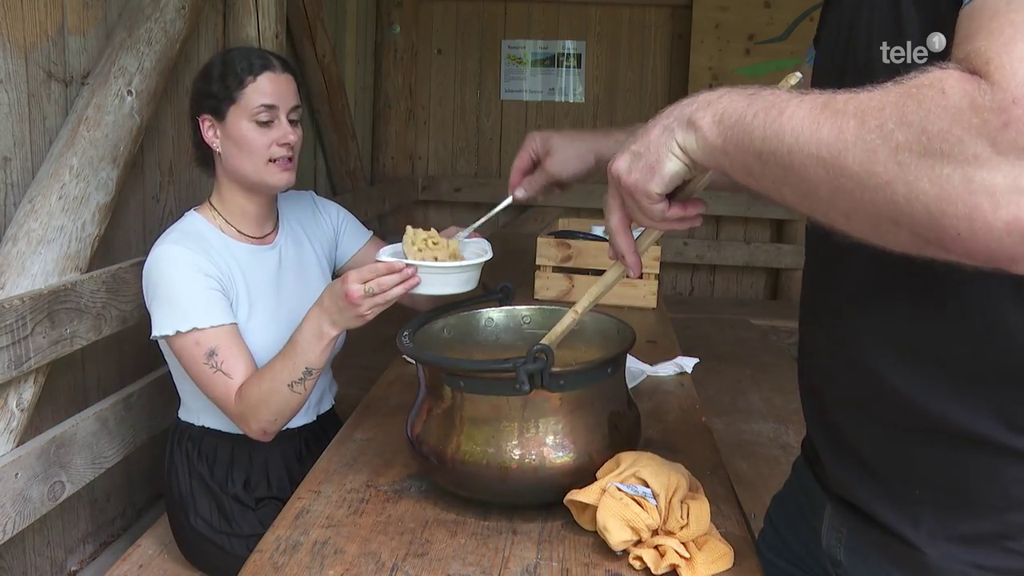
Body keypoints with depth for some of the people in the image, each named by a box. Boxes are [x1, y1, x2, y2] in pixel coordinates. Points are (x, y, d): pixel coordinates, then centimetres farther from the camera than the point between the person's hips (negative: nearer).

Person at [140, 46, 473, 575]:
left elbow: (419, 294, -6)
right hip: (230, 488, -5)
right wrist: (329, 318, -43)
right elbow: (255, 415, -27)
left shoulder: (317, 216, -2)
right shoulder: (180, 258, -20)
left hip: (324, 445, 5)